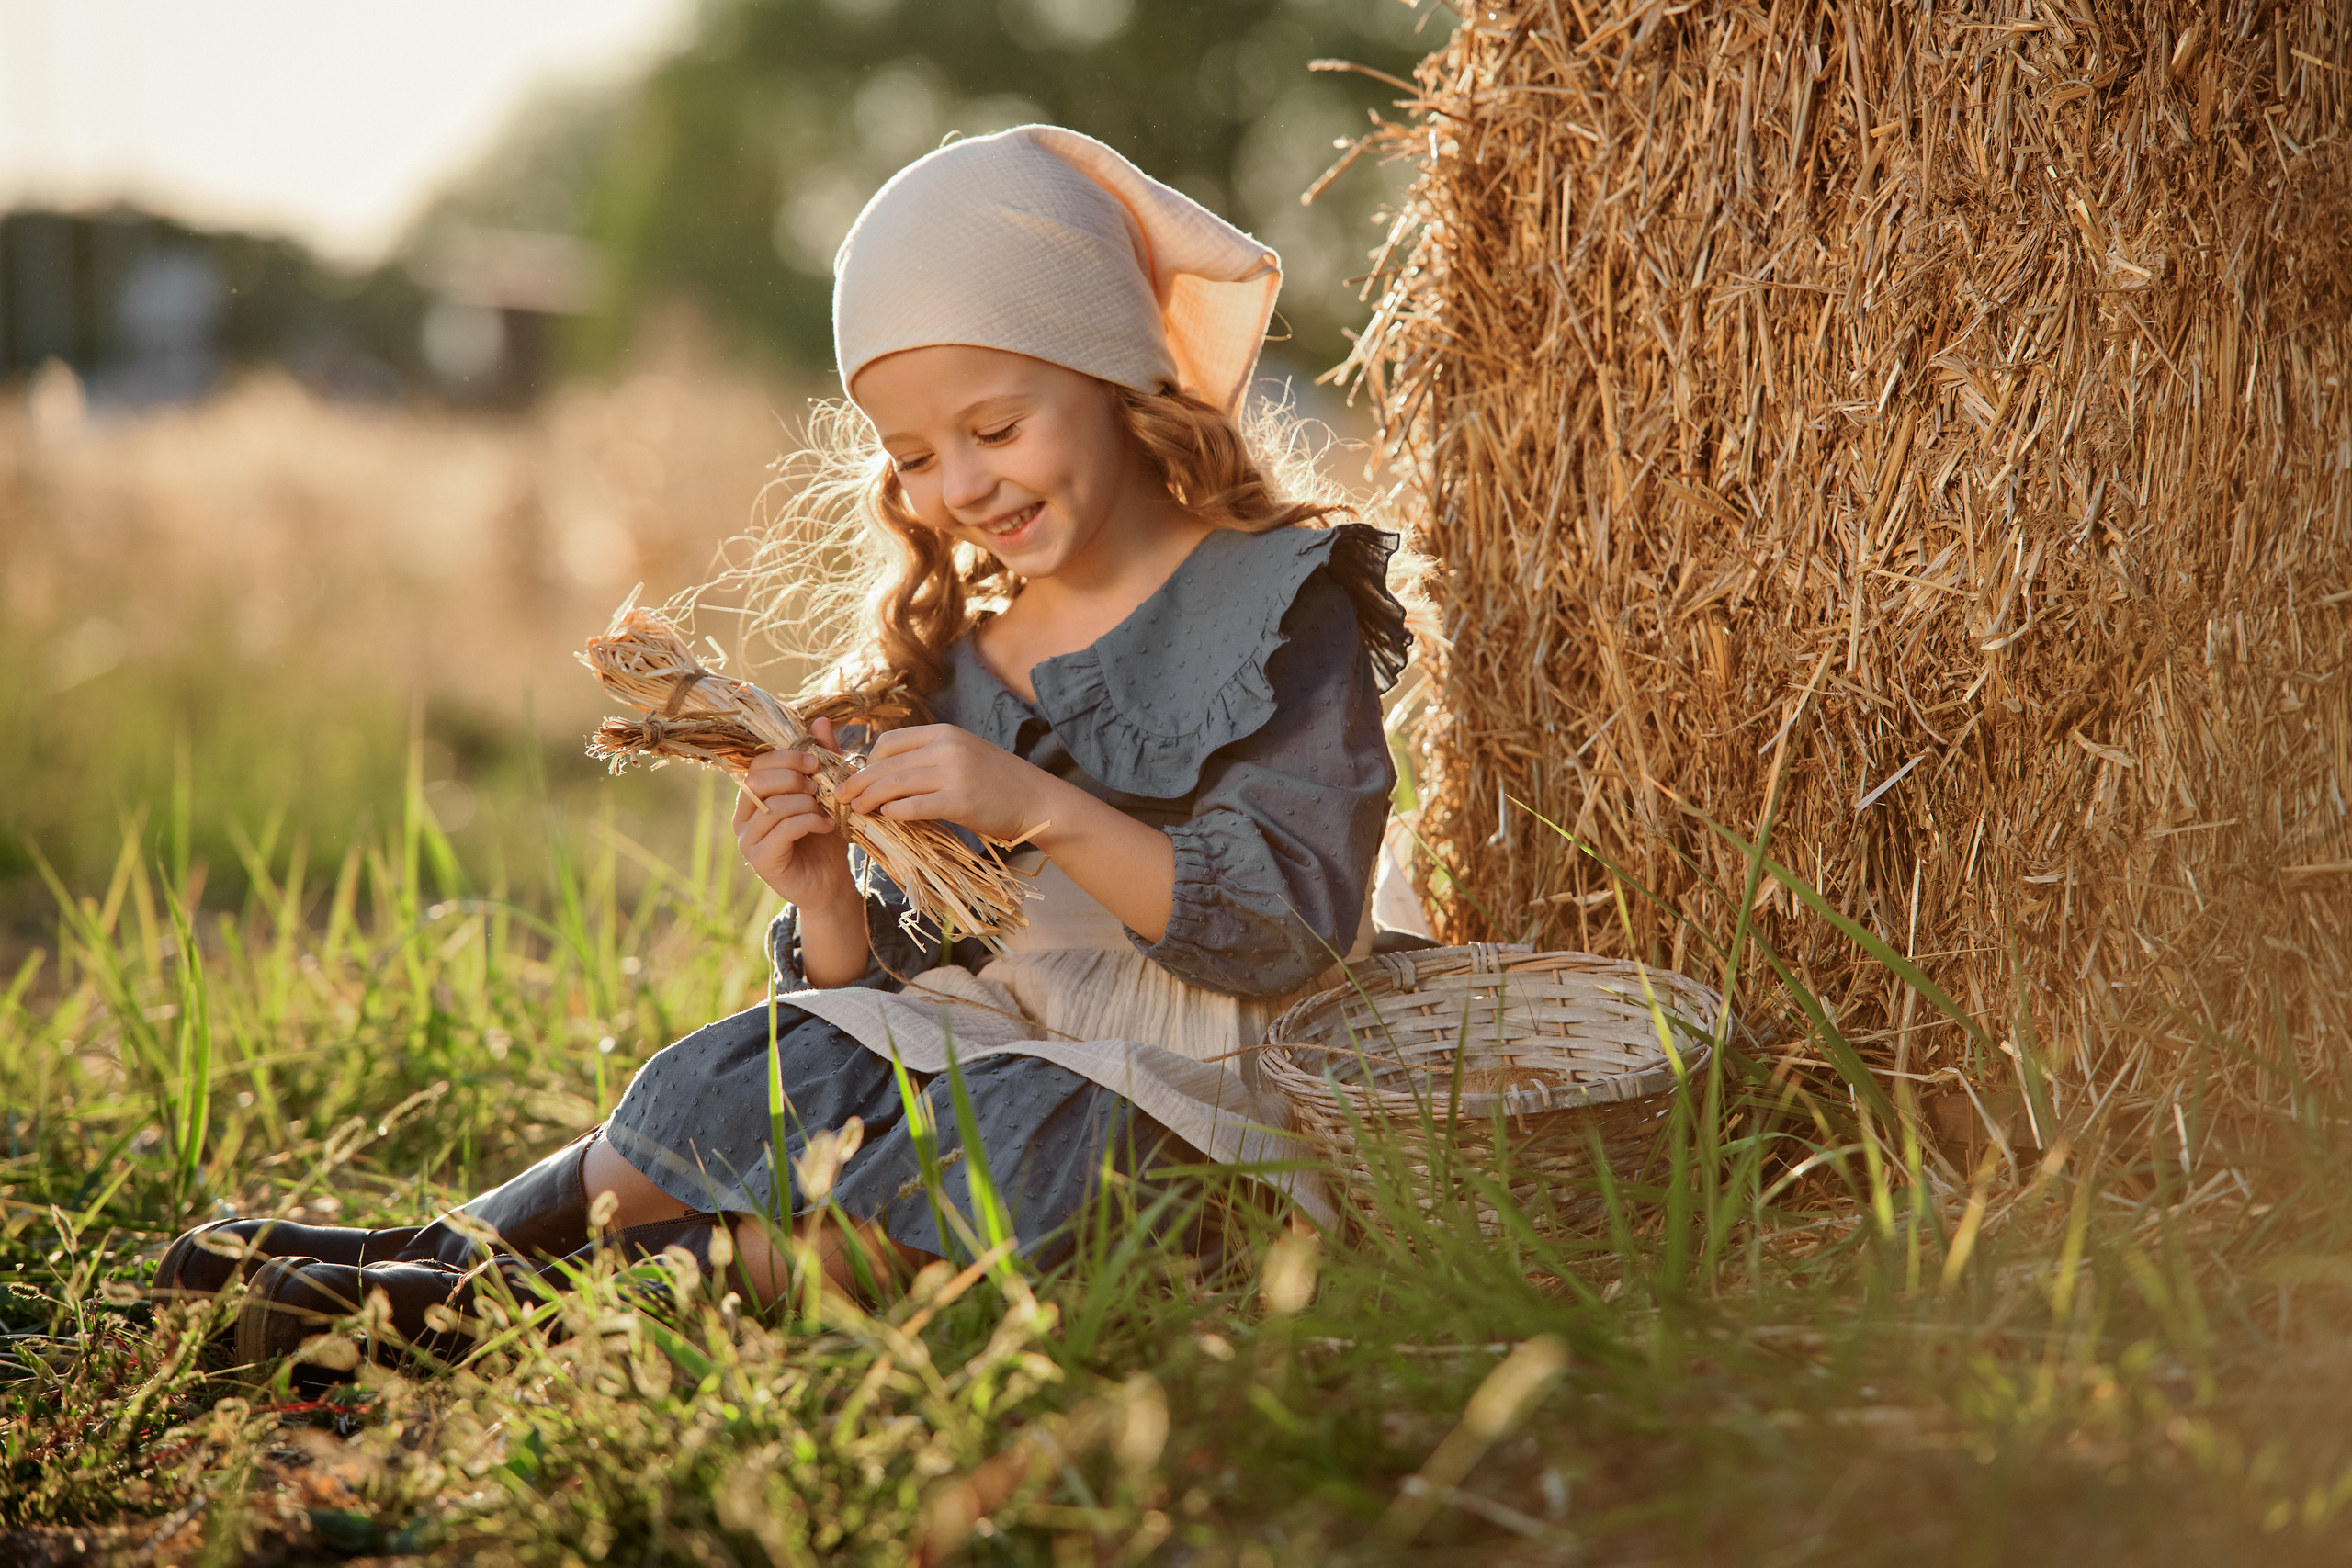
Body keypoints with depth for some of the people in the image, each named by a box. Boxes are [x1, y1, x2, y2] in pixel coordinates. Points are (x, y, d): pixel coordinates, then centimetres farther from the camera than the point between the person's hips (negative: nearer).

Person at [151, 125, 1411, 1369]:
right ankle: (448, 1250, -9)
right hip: (967, 1043, 6)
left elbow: (1292, 933, -15)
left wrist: (1038, 808, -25)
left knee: (1000, 1144, -35)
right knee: (717, 1087, -22)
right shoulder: (943, 666, 12)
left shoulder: (1277, 607, -4)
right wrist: (831, 905, -11)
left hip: (1179, 1088, -5)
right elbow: (900, 987, 12)